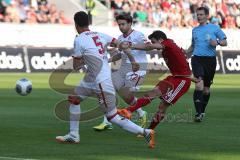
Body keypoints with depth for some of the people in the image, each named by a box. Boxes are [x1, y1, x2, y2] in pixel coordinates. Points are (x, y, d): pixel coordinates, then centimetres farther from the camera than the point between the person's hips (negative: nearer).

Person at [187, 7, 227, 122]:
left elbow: (225, 42, 4)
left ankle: (202, 111, 26)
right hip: (197, 59, 0)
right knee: (199, 83, -21)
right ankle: (198, 113, -25)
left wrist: (217, 42, -16)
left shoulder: (214, 28, 5)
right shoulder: (195, 30, 14)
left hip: (210, 60, 0)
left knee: (206, 89, 7)